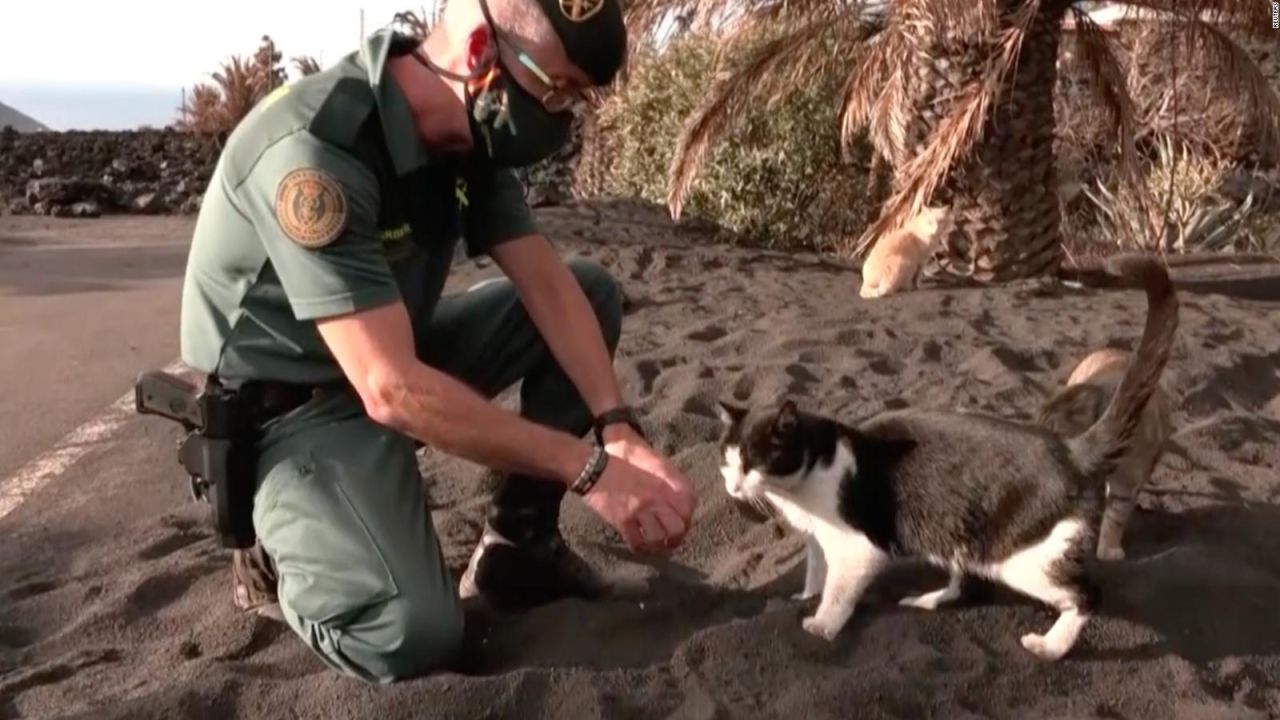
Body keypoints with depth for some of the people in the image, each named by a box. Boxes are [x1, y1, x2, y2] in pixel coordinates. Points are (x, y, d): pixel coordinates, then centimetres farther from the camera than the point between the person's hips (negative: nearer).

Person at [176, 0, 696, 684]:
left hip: (395, 351, 8)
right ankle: (278, 557, 5)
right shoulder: (312, 149, -32)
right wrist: (590, 467, -31)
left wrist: (619, 429, -20)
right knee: (413, 634, -28)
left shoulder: (469, 131, -6)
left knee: (593, 291, 0)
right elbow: (392, 390, -35)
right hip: (293, 406, -8)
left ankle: (517, 544, 6)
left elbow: (549, 285, -6)